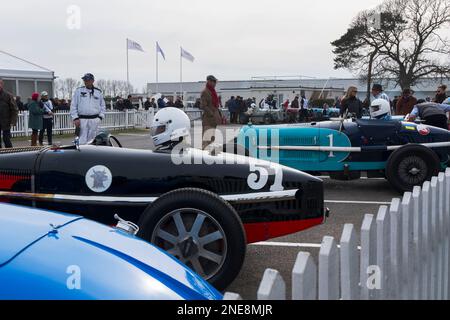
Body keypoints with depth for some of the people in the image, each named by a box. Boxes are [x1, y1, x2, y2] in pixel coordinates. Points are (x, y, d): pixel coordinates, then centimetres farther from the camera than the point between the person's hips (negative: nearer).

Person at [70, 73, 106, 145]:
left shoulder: (99, 92, 11)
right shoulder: (78, 91, 6)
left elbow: (103, 106, 18)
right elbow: (73, 106, 5)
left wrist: (100, 117, 4)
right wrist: (75, 118, -5)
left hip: (95, 120, 2)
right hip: (82, 119, -2)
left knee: (92, 140, 4)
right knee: (82, 141, -8)